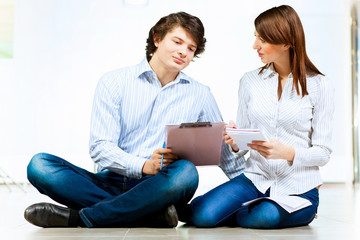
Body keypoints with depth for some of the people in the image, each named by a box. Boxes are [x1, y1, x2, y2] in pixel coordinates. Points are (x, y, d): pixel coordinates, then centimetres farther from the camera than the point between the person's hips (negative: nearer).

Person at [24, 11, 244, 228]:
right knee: (40, 164, -23)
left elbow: (223, 150, 17)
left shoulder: (200, 95, 12)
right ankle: (152, 214, -30)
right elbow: (100, 147, -4)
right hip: (111, 183, 1)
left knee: (186, 172, -35)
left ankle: (77, 218, -25)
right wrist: (144, 166, -22)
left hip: (157, 189, 0)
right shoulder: (114, 82, 6)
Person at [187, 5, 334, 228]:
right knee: (202, 215, -22)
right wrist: (235, 142, -15)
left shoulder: (319, 86, -4)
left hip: (299, 187, -3)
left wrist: (287, 152, -24)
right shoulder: (250, 81, 7)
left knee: (266, 218, -35)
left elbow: (323, 152, -5)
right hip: (256, 179, 3)